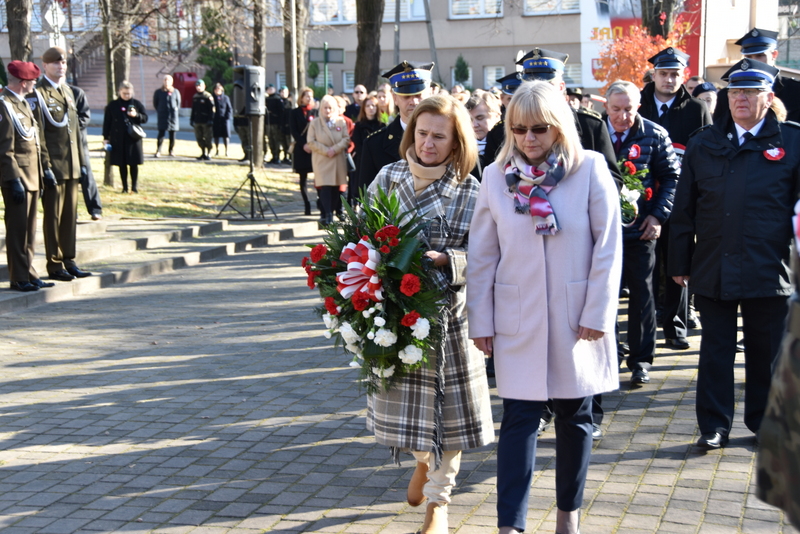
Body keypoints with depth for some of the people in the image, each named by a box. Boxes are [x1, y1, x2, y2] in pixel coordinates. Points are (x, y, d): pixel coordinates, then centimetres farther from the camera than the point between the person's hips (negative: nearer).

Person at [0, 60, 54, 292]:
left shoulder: (23, 103, 16)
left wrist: (45, 169, 17)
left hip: (32, 177, 9)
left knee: (29, 229, 13)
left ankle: (28, 274, 20)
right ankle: (19, 279, 2)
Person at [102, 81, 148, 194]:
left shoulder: (137, 104, 4)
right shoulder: (113, 105, 3)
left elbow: (145, 118, 6)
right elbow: (107, 122, 6)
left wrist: (136, 115, -14)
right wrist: (105, 138, 2)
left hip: (133, 139, 0)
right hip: (118, 140, 0)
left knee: (134, 164, 2)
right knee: (122, 164, 5)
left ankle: (134, 186, 11)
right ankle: (124, 187, 12)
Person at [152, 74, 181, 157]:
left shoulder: (175, 92, 4)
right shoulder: (158, 92, 2)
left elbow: (179, 103, 11)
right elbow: (155, 104, 10)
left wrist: (176, 112, 3)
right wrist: (159, 111, 3)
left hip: (173, 116, 1)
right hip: (162, 117, -1)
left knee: (172, 134, 7)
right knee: (161, 133, -9)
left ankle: (172, 151, 17)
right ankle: (158, 151, -9)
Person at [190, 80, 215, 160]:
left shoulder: (208, 96, -8)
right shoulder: (195, 97, 13)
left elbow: (211, 109, -11)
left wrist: (210, 120, -16)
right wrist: (192, 119, 16)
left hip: (206, 121, -6)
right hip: (197, 121, 7)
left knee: (207, 138, -1)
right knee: (199, 138, 8)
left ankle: (208, 154, 7)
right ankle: (203, 153, 18)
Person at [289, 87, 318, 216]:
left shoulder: (315, 112, 10)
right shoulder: (295, 112, 6)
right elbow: (294, 131, 0)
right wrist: (303, 144, -11)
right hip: (301, 149, 0)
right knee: (303, 178, 3)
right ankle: (307, 206, 6)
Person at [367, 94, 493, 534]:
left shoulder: (471, 192, -6)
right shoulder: (388, 177, 0)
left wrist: (442, 259, -24)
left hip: (445, 315, -2)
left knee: (447, 408, 4)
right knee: (398, 402, 12)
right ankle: (424, 460, 46)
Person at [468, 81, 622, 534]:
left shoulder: (590, 170, -6)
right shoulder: (497, 177, 0)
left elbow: (608, 245, -5)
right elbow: (483, 254, 3)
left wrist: (598, 313, -8)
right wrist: (480, 320, 1)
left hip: (576, 319, 0)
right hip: (518, 321, 0)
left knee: (575, 416, 12)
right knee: (519, 419, -1)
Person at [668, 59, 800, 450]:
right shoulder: (703, 144, 8)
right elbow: (684, 209, 9)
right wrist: (679, 263, 6)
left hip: (768, 271, -1)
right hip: (713, 269, 1)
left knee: (766, 351, 9)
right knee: (715, 351, 6)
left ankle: (765, 422, 25)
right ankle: (714, 425, 16)